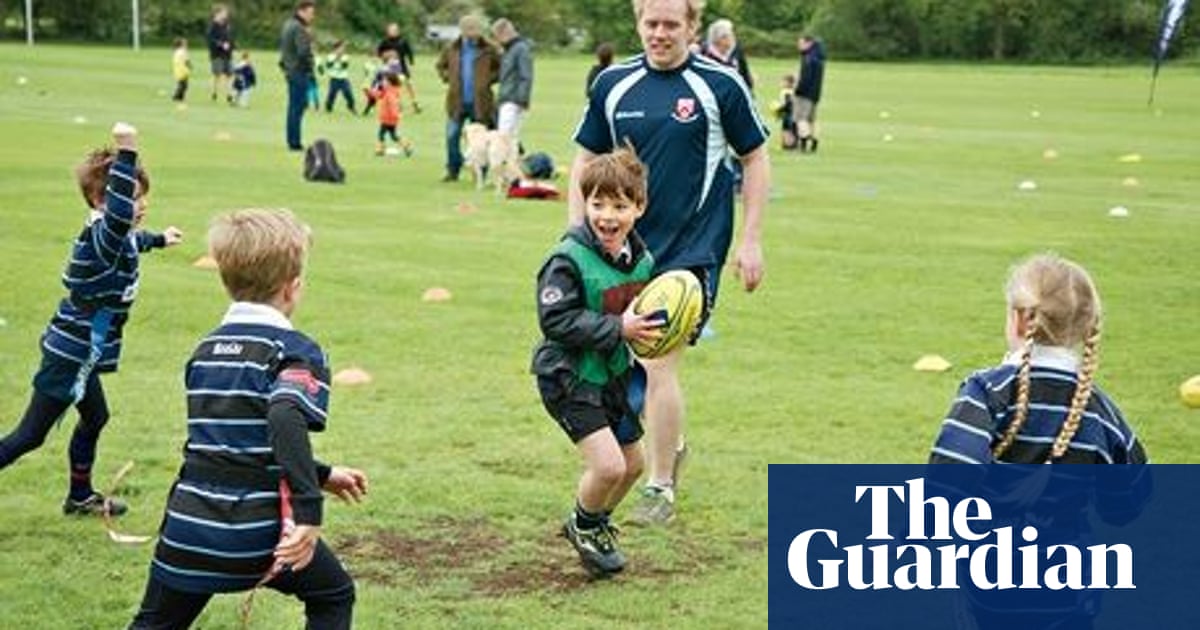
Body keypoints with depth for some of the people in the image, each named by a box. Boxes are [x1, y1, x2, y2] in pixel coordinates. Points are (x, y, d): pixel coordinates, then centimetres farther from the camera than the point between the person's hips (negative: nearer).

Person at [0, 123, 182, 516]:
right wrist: (125, 154, -57)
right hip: (70, 354, -10)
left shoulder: (114, 237, 4)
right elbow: (117, 216, -51)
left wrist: (159, 239, 50)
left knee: (94, 419, 26)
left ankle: (81, 496, 43)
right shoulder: (99, 239, -26)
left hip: (80, 354, 10)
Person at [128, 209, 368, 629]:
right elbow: (287, 419, -27)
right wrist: (310, 512, -30)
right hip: (259, 532, -5)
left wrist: (321, 476, 31)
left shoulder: (206, 350, 15)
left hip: (188, 527, 5)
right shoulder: (296, 351, -7)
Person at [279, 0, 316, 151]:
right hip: (300, 72, -10)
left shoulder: (288, 25, 14)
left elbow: (282, 46, 21)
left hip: (290, 70, 10)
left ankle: (292, 142, 19)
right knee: (298, 107, -6)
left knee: (294, 107, 14)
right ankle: (294, 143, -4)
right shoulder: (299, 28, -17)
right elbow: (303, 51, -25)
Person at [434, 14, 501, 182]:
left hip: (480, 103, -2)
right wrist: (448, 78, 4)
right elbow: (440, 65, 21)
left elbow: (501, 68, 5)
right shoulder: (451, 49, 5)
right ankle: (453, 171, 15)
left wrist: (488, 79, -7)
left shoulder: (489, 50, -2)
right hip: (456, 102, 2)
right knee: (452, 137, 2)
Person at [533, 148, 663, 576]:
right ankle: (584, 526, 13)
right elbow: (555, 319, -27)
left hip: (612, 373, 8)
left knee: (632, 463, 17)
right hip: (568, 377, -8)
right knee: (608, 465, -17)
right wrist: (618, 329, -29)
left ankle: (595, 523, 43)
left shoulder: (641, 259, -1)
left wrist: (651, 326, -7)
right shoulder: (569, 259, -23)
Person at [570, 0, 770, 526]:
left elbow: (755, 159, 0)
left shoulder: (721, 84, -7)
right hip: (628, 246, 5)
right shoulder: (613, 83, 3)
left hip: (693, 247, -5)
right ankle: (669, 445, 39)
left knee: (659, 362, -11)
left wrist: (751, 241, -4)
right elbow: (588, 161, 10)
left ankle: (660, 489, 3)